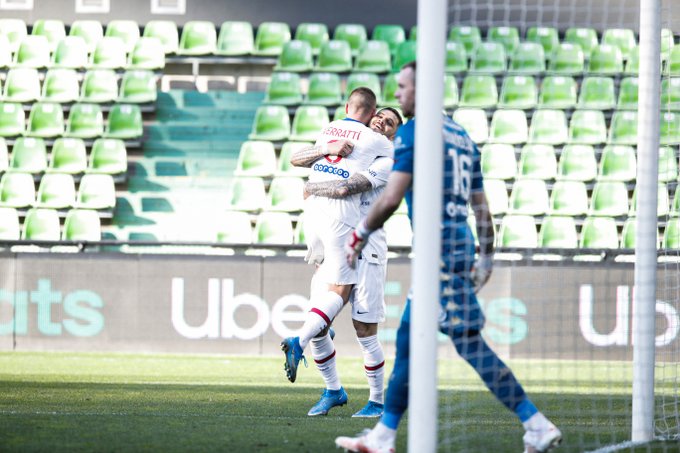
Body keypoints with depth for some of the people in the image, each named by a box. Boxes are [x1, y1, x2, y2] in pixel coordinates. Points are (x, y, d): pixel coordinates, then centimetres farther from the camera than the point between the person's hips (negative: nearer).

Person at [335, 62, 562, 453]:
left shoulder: (414, 131, -8)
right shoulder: (462, 136, 18)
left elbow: (391, 198, -15)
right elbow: (482, 209, 19)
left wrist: (361, 234, -3)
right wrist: (486, 259, 24)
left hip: (438, 247, -9)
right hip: (461, 244, 9)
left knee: (471, 344, -11)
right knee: (408, 338, 14)